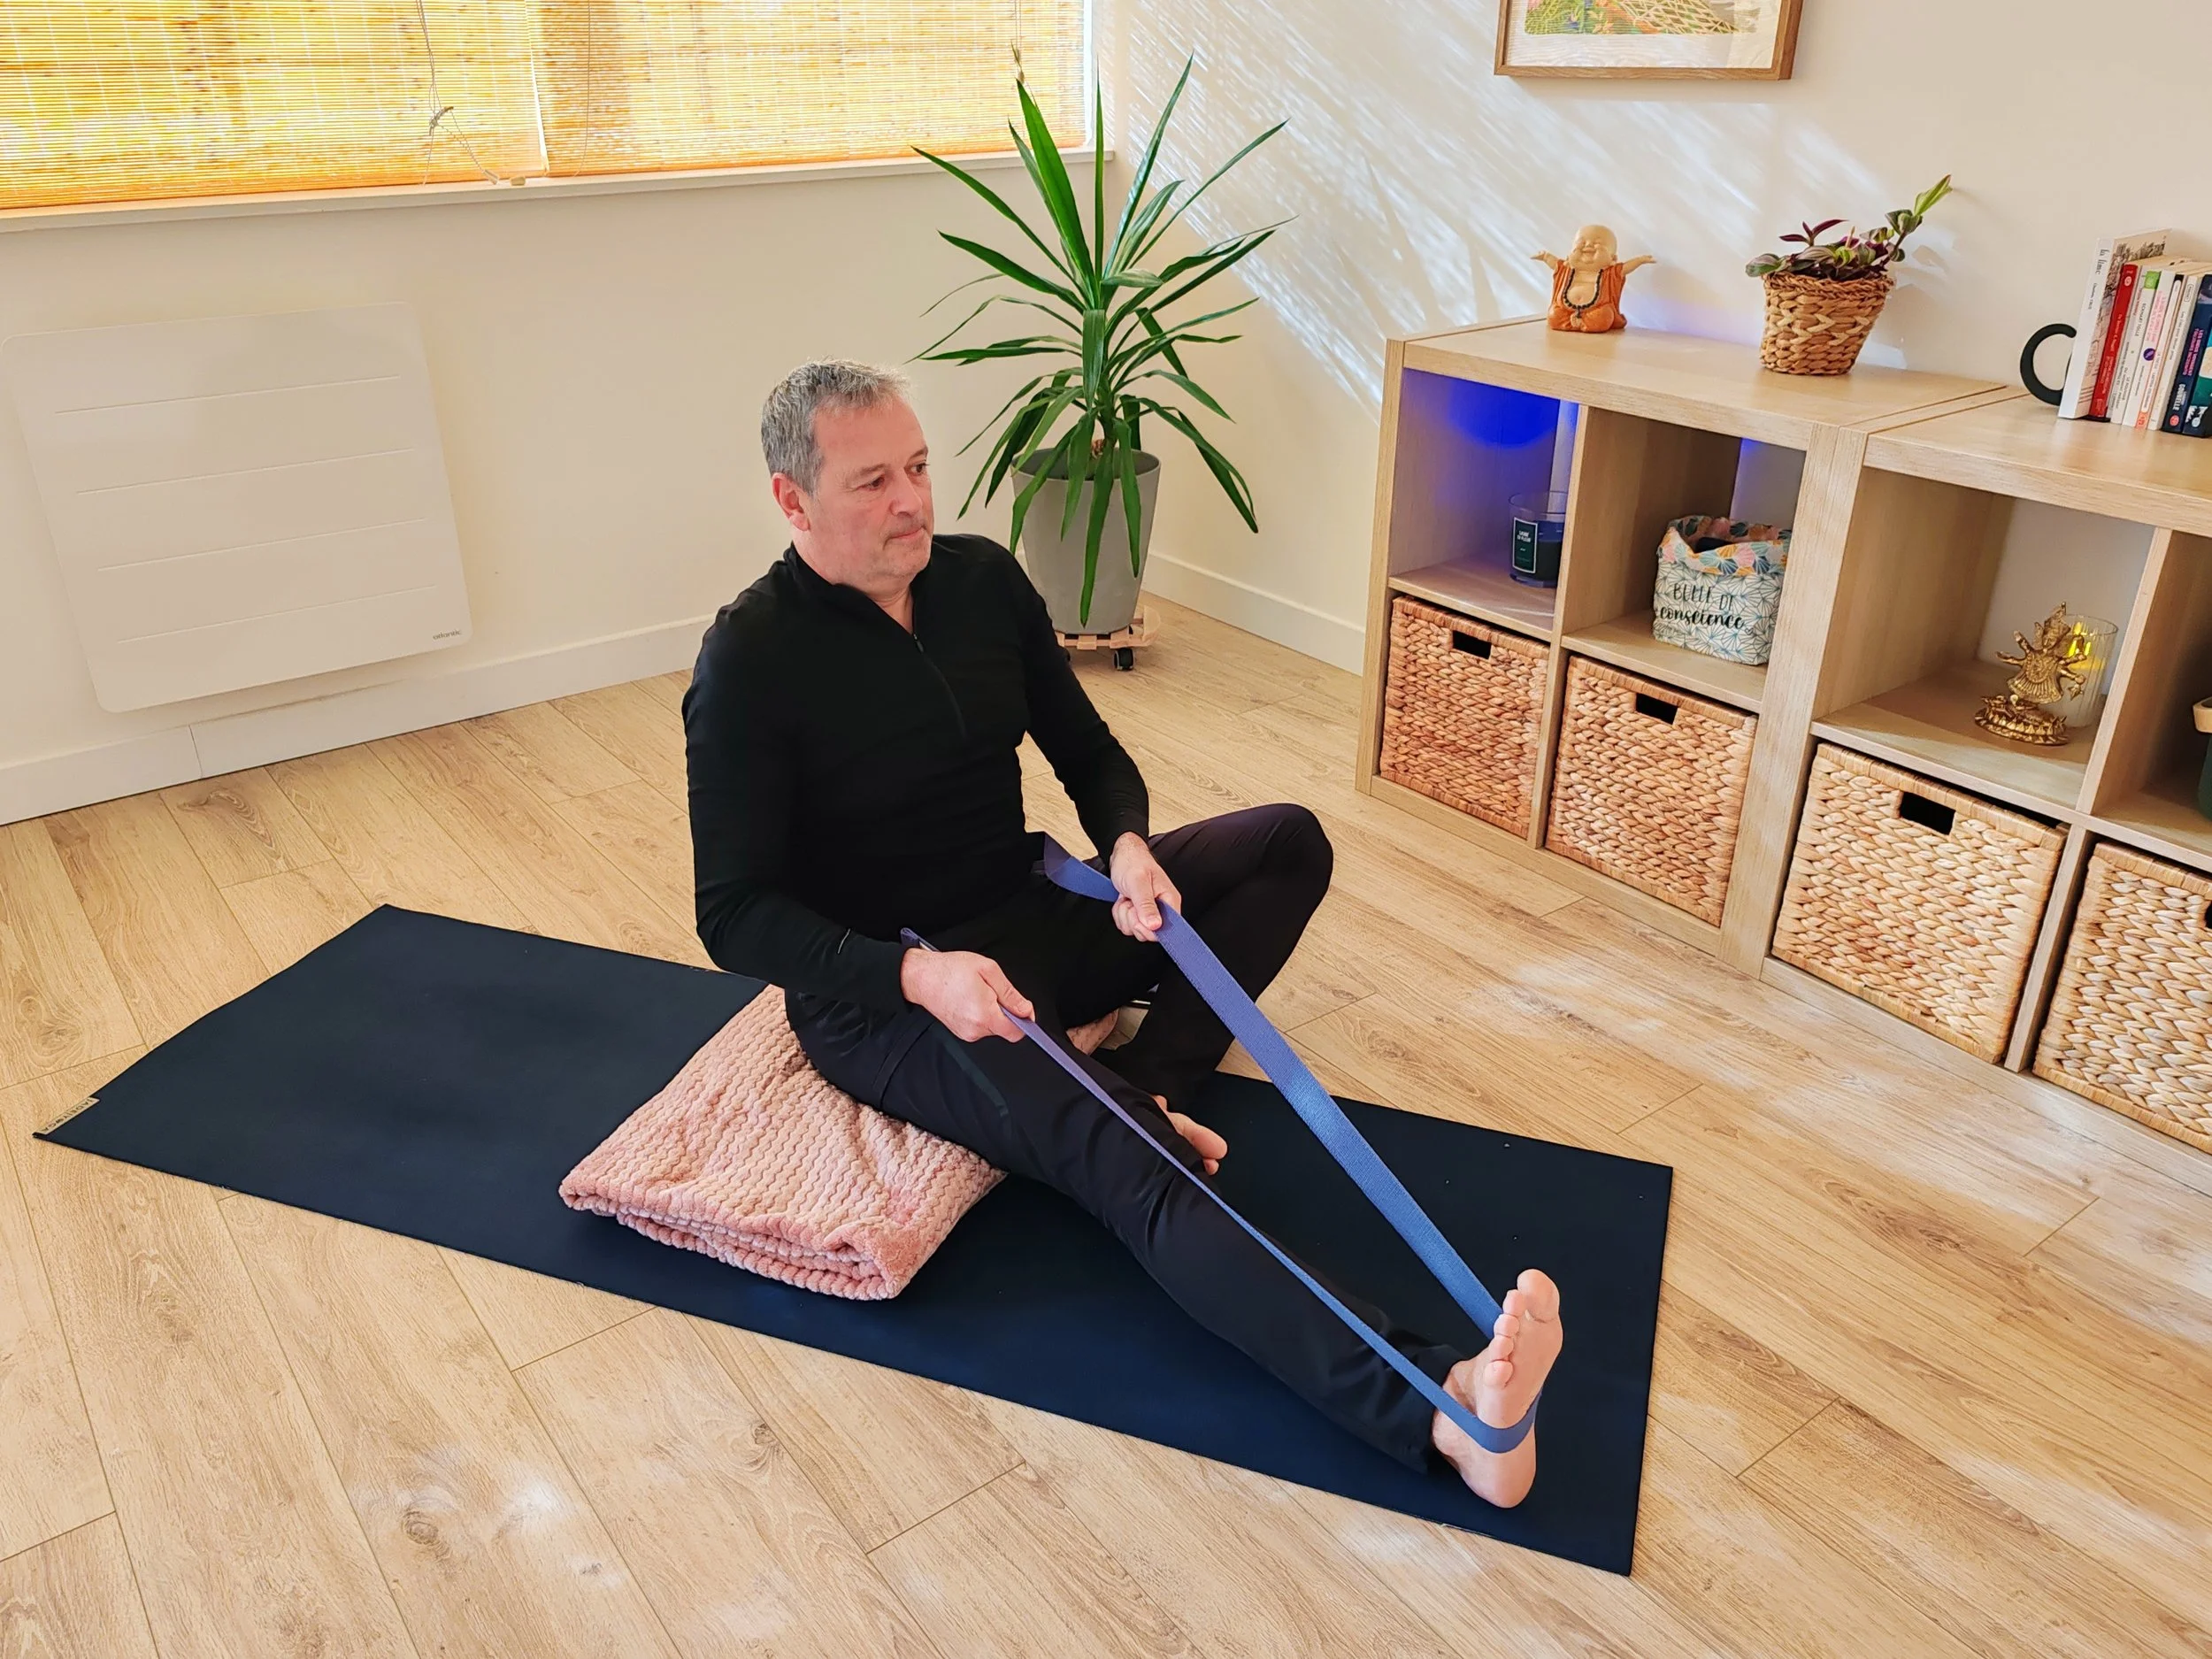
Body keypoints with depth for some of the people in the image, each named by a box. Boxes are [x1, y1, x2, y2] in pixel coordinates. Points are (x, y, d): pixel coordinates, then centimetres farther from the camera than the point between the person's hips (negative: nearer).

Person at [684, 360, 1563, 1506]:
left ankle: (1144, 1081, -16)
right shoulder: (751, 661, -17)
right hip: (878, 990, -7)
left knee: (1288, 840, -3)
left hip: (1024, 914, 7)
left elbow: (1088, 751, 8)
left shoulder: (984, 580, 0)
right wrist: (917, 976, -31)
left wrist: (1127, 847, -15)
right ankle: (1435, 1409, -46)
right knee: (1104, 1147, -33)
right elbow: (736, 915, -17)